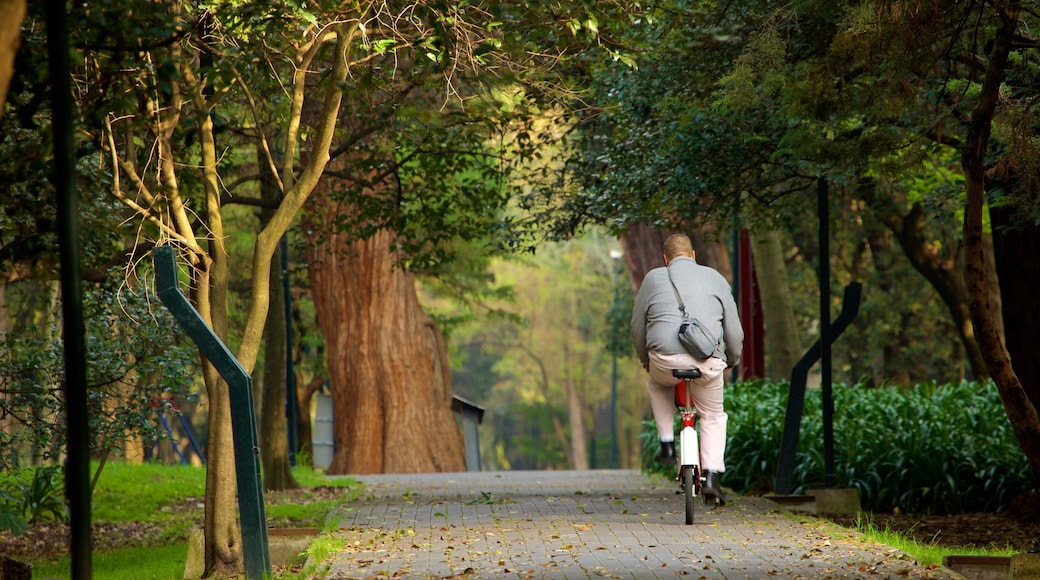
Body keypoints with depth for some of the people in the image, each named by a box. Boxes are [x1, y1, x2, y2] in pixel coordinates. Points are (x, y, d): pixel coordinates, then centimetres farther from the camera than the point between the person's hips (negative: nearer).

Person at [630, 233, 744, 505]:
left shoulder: (654, 278, 16)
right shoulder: (715, 278, 18)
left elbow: (638, 327, 18)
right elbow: (734, 328, 17)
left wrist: (645, 359, 34)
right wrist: (732, 360, 33)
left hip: (665, 357, 0)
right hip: (708, 361, 0)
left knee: (657, 386, 35)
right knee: (713, 416, 20)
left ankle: (667, 443, 24)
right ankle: (712, 476, 5)